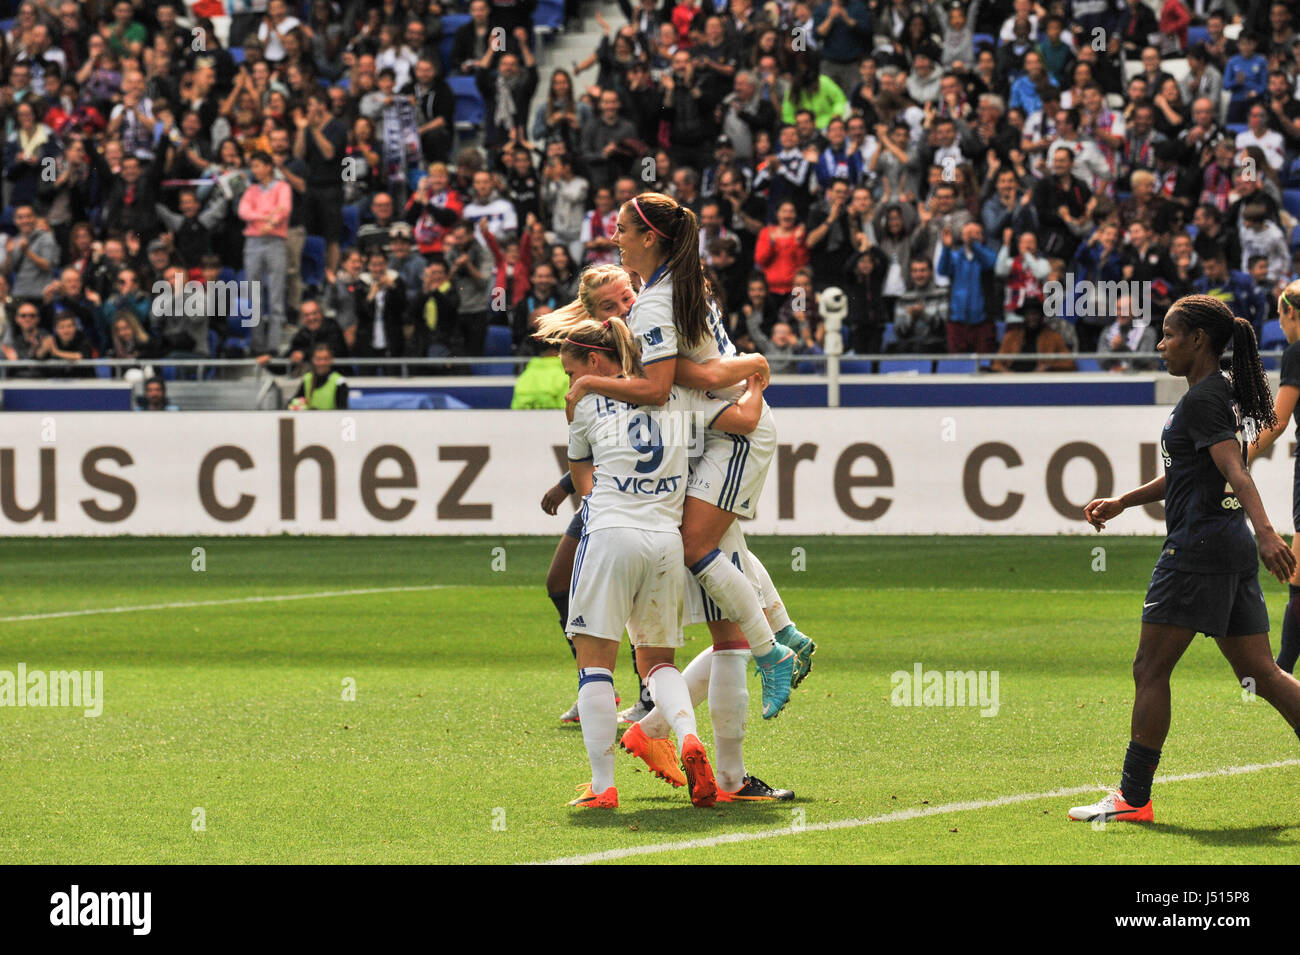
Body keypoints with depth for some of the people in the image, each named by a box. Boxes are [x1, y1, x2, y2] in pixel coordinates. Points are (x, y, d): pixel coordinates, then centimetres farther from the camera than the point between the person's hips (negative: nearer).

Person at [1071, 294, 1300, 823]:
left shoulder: (1202, 400, -12)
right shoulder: (1223, 394, 18)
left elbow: (1236, 471, -25)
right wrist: (1122, 502, 30)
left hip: (1198, 550, -10)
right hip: (1235, 548, 10)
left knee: (1150, 670, -2)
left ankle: (1133, 797, 1)